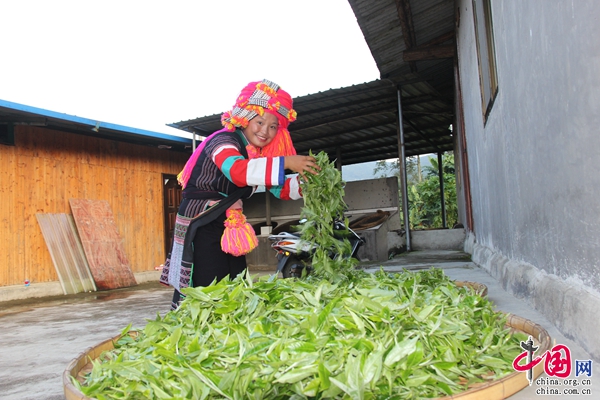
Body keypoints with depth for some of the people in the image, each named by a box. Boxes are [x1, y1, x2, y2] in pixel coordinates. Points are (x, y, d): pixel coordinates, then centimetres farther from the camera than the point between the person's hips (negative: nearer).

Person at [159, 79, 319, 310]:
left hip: (230, 228, 8)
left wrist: (303, 179, -11)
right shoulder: (224, 141, -17)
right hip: (202, 226, -8)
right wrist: (285, 162, -41)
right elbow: (237, 172, -39)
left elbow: (281, 190, 9)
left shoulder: (258, 155, 7)